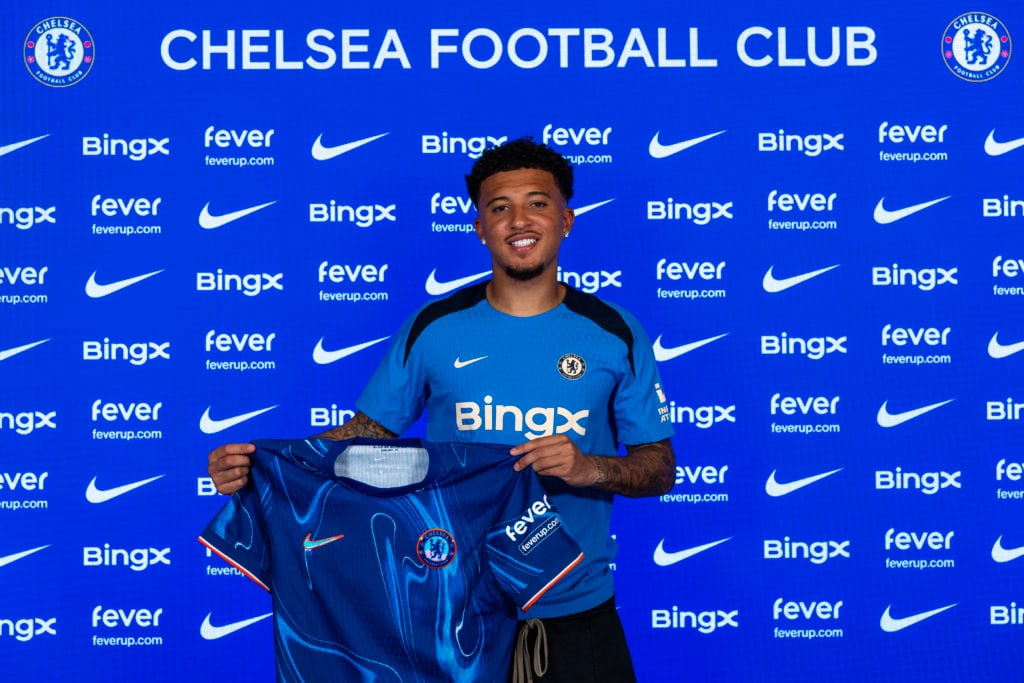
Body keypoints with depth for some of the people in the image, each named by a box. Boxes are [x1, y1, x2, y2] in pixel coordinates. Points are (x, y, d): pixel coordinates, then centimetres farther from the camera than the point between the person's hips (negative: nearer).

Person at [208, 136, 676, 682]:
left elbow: (660, 468, 1)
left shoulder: (615, 334, -3)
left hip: (575, 613, 0)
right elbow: (368, 430, 1)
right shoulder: (434, 328, -2)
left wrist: (591, 468, -20)